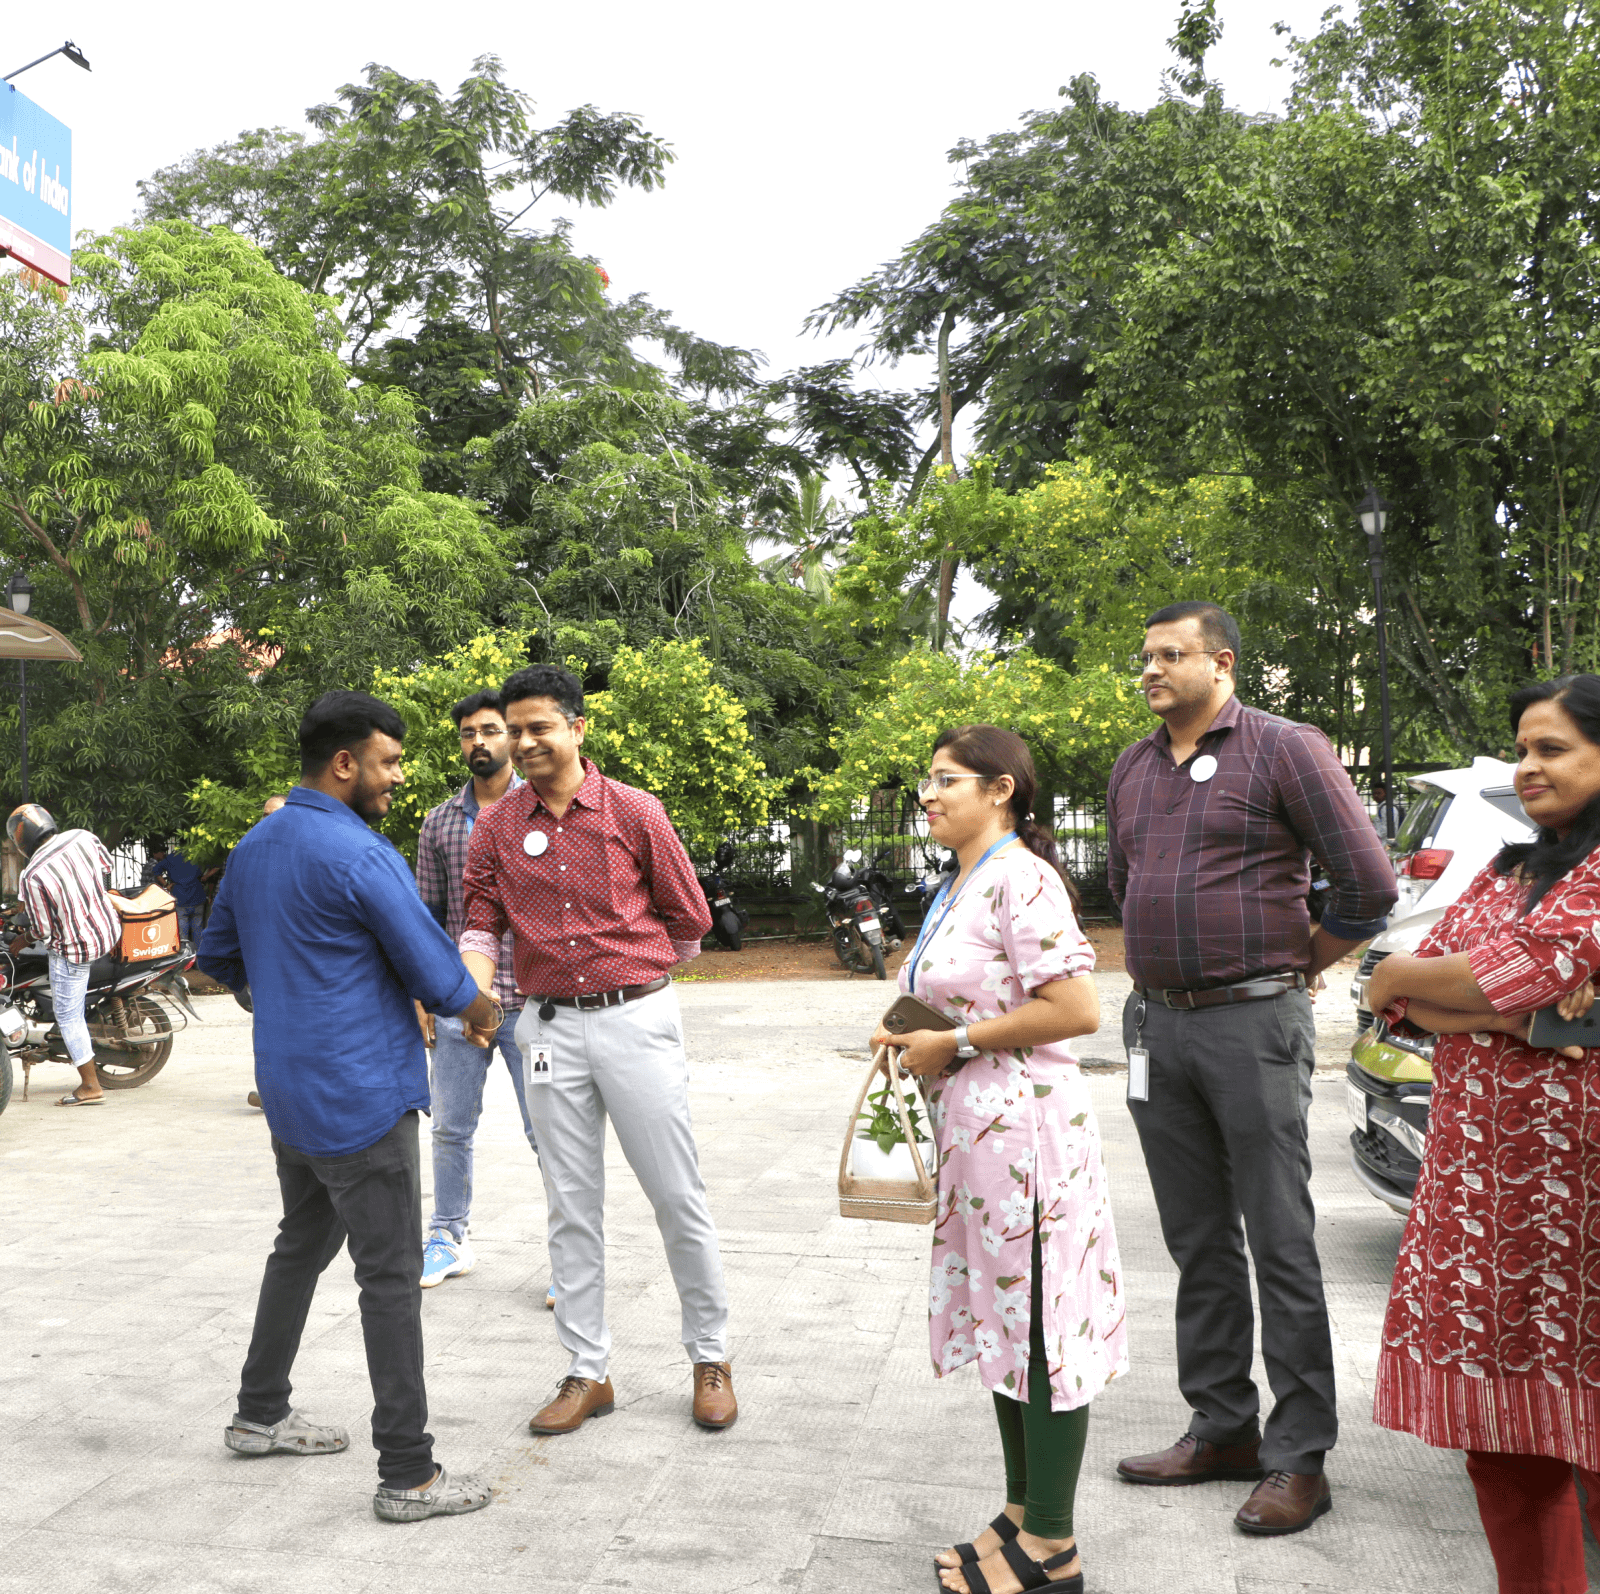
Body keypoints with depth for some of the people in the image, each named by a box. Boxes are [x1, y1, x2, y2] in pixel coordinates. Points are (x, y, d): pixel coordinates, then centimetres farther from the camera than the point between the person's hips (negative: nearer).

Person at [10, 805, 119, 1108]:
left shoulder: (32, 877, -23)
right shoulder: (84, 838, -9)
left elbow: (43, 931, -15)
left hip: (74, 951, -6)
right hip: (109, 931, 6)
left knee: (68, 1016, 7)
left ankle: (90, 1086, 11)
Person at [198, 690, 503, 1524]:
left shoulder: (253, 847, 8)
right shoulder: (358, 855, -20)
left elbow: (218, 954, 21)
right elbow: (436, 974, -17)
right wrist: (481, 1010, 3)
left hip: (289, 1091, 9)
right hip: (361, 1095, -9)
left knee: (302, 1245, 23)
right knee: (391, 1277, -3)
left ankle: (261, 1414, 36)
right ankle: (408, 1474, 3)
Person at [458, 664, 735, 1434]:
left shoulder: (635, 813, -3)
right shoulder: (496, 829, 5)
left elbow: (690, 919, 5)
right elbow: (483, 925, 1)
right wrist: (477, 993, -17)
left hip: (636, 1019, -2)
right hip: (550, 1027, 3)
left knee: (677, 1196, 3)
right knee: (571, 1206, 9)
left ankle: (710, 1358, 20)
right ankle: (588, 1371, 21)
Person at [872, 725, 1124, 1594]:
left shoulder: (1019, 877, -14)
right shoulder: (956, 887, 15)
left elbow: (1075, 1008, -23)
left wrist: (954, 1044, -18)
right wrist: (911, 1039, 9)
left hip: (1022, 1124, -10)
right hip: (973, 1131, 10)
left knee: (1040, 1329, 0)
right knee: (1001, 1325, 17)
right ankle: (1022, 1515, 30)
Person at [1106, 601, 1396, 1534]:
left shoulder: (1285, 749, -5)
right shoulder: (1133, 769, 14)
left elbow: (1370, 883, -6)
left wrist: (1292, 966, 3)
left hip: (1252, 1025, -6)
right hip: (1156, 1026, 6)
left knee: (1281, 1244, -1)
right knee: (1198, 1241, 12)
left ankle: (1300, 1458, 7)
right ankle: (1223, 1429, 23)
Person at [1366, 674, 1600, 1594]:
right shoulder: (1506, 873, 18)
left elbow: (1526, 969, -18)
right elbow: (1411, 1000, 8)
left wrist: (1395, 978, -1)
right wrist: (1512, 1015, -12)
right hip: (1477, 1169, 7)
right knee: (1499, 1415, 11)